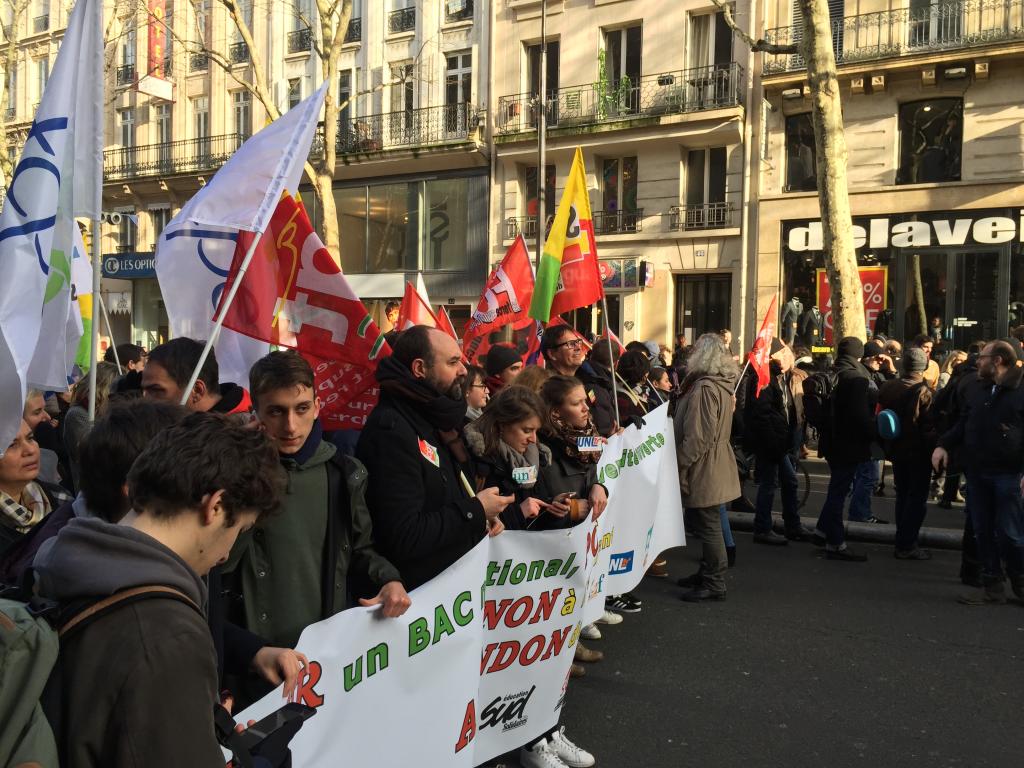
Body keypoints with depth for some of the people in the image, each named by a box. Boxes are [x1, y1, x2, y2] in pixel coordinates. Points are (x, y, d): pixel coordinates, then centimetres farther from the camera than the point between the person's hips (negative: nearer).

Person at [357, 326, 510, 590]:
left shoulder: (433, 417, 9)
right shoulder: (391, 430, -22)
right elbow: (404, 537, -29)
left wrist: (481, 517, 1)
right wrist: (475, 511, -18)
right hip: (416, 595, -9)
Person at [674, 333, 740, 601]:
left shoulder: (704, 388, -20)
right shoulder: (721, 385, 11)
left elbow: (698, 437, -24)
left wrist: (681, 466, -17)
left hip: (703, 469, -10)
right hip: (714, 466, 10)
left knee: (708, 527, -1)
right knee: (707, 526, 18)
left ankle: (714, 584, 8)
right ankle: (708, 576, 29)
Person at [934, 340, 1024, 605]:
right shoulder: (978, 392, 15)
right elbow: (963, 425, 19)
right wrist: (944, 445, 2)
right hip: (977, 473, 7)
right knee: (983, 532, 10)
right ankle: (992, 586, 20)